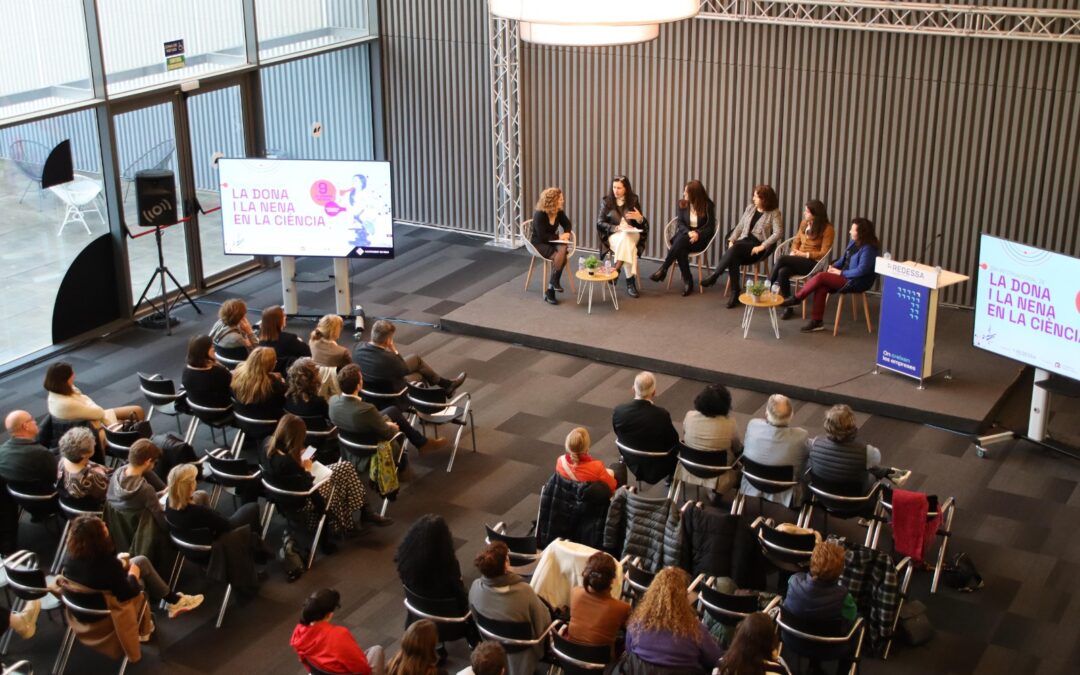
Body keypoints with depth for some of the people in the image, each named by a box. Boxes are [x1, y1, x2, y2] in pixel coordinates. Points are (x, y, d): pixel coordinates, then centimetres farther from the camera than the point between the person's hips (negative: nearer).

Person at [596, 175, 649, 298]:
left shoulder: (633, 200, 7)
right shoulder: (606, 201, 2)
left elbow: (641, 224, 9)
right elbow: (600, 223, -2)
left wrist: (639, 218, -17)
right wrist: (617, 228, -16)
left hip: (632, 233, 1)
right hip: (613, 234, -1)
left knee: (625, 239, -37)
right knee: (626, 243, -35)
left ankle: (616, 271, -33)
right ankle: (630, 282, -38)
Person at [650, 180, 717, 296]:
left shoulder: (708, 205, -3)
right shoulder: (682, 204, 7)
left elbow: (710, 227, -5)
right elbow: (680, 222, 0)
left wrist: (698, 234, -23)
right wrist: (689, 232, -21)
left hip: (700, 238, -3)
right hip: (684, 235, 3)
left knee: (681, 241, -35)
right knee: (680, 248, -36)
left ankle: (663, 270, -27)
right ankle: (687, 281, -32)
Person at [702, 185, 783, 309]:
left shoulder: (774, 213, -1)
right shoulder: (750, 207, 16)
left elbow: (777, 233, -12)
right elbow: (740, 226, 16)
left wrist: (762, 246, -21)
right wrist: (732, 240, 0)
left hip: (757, 247, -5)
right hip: (744, 242, 5)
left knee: (735, 249, -35)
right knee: (733, 258, -31)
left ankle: (714, 277, -29)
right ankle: (735, 293, -27)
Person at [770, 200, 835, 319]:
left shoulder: (827, 228, -9)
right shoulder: (804, 223, 11)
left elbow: (823, 253, -12)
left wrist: (805, 254, -16)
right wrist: (793, 252, -4)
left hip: (813, 263, -6)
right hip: (799, 260, 6)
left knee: (782, 259, -29)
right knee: (782, 272, -30)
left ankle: (768, 286, -7)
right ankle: (788, 307, -21)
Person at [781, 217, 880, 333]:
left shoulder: (867, 249, -19)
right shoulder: (853, 242, 8)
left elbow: (861, 270, -25)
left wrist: (840, 272, -18)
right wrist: (833, 266, -1)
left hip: (855, 282, -8)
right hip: (846, 276, 8)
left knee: (820, 277, -20)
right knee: (821, 287, -18)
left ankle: (796, 299, -4)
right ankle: (816, 321, -16)